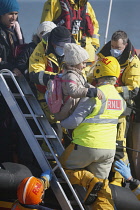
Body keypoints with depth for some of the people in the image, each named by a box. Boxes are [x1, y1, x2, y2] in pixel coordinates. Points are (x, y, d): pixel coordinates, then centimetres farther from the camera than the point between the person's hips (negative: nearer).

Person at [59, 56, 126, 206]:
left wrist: (60, 122, 5)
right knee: (101, 185, 16)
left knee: (62, 168, 12)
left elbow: (74, 121, -15)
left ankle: (90, 181, -12)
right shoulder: (120, 98, 7)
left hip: (86, 146, -6)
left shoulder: (94, 95, -15)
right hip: (109, 150, 6)